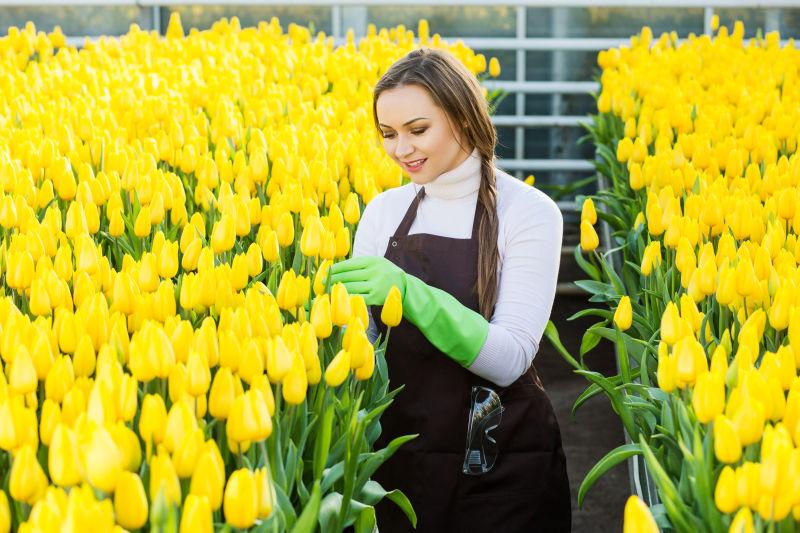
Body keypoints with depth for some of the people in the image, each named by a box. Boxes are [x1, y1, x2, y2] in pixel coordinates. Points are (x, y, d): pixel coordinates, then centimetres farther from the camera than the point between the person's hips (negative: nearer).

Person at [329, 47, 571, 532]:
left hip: (503, 468, -4)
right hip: (401, 460, 4)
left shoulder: (529, 212, -11)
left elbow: (510, 359, -19)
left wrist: (411, 293, -30)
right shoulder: (383, 210, 2)